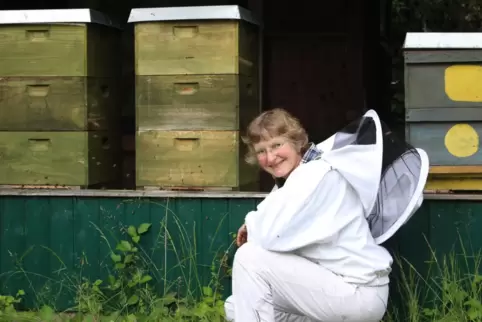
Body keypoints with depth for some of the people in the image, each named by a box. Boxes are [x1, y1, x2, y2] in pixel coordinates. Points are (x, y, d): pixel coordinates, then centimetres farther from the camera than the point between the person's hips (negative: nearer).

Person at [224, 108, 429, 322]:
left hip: (358, 293, -10)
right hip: (336, 287, 10)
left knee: (250, 258, -16)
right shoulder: (290, 179, 11)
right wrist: (255, 228, -9)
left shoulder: (318, 174, -18)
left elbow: (272, 236, -26)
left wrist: (252, 222, -6)